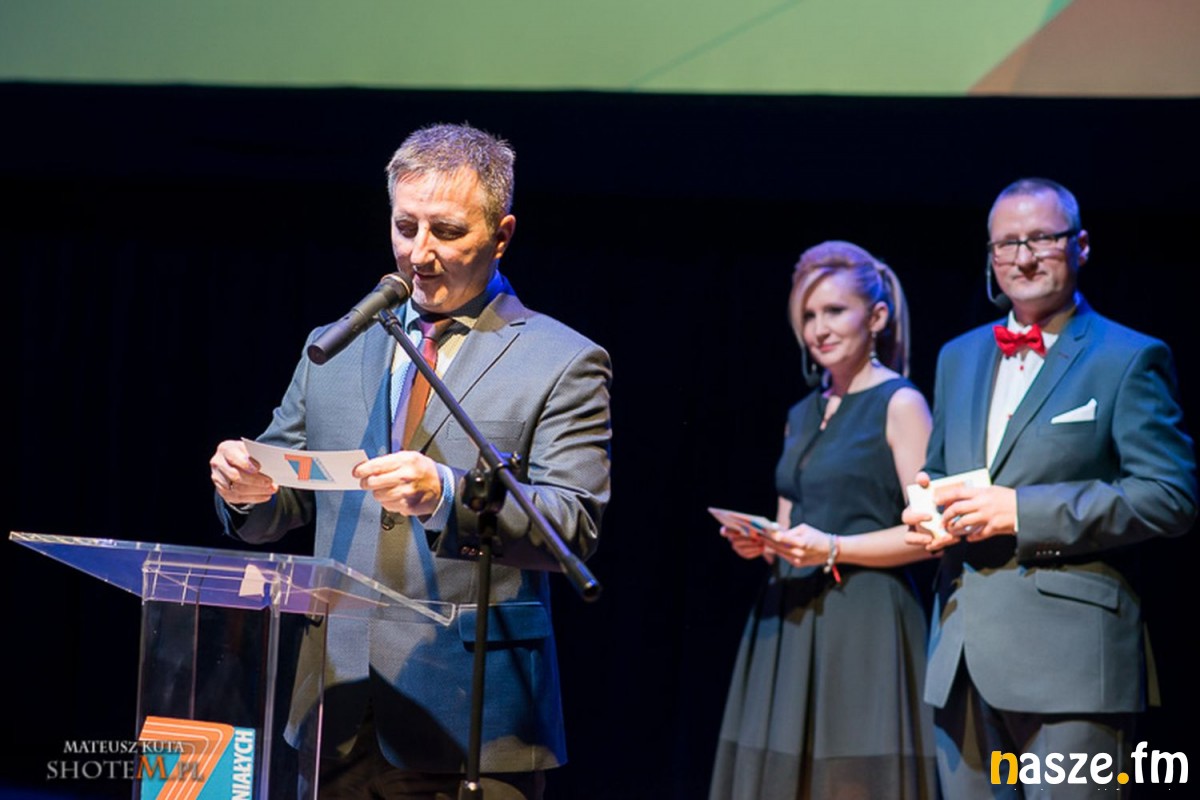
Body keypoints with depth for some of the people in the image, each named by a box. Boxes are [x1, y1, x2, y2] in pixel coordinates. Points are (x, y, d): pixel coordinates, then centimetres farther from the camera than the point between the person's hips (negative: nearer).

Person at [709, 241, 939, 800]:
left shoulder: (900, 404, -4)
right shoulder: (802, 416, 17)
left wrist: (833, 549, -18)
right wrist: (760, 543, 1)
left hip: (864, 625, -7)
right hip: (789, 623, 7)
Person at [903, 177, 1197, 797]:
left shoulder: (1129, 359, -1)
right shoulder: (958, 357, 18)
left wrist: (1023, 512, -16)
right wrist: (927, 508, 1)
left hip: (1071, 653, -6)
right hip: (962, 656, 6)